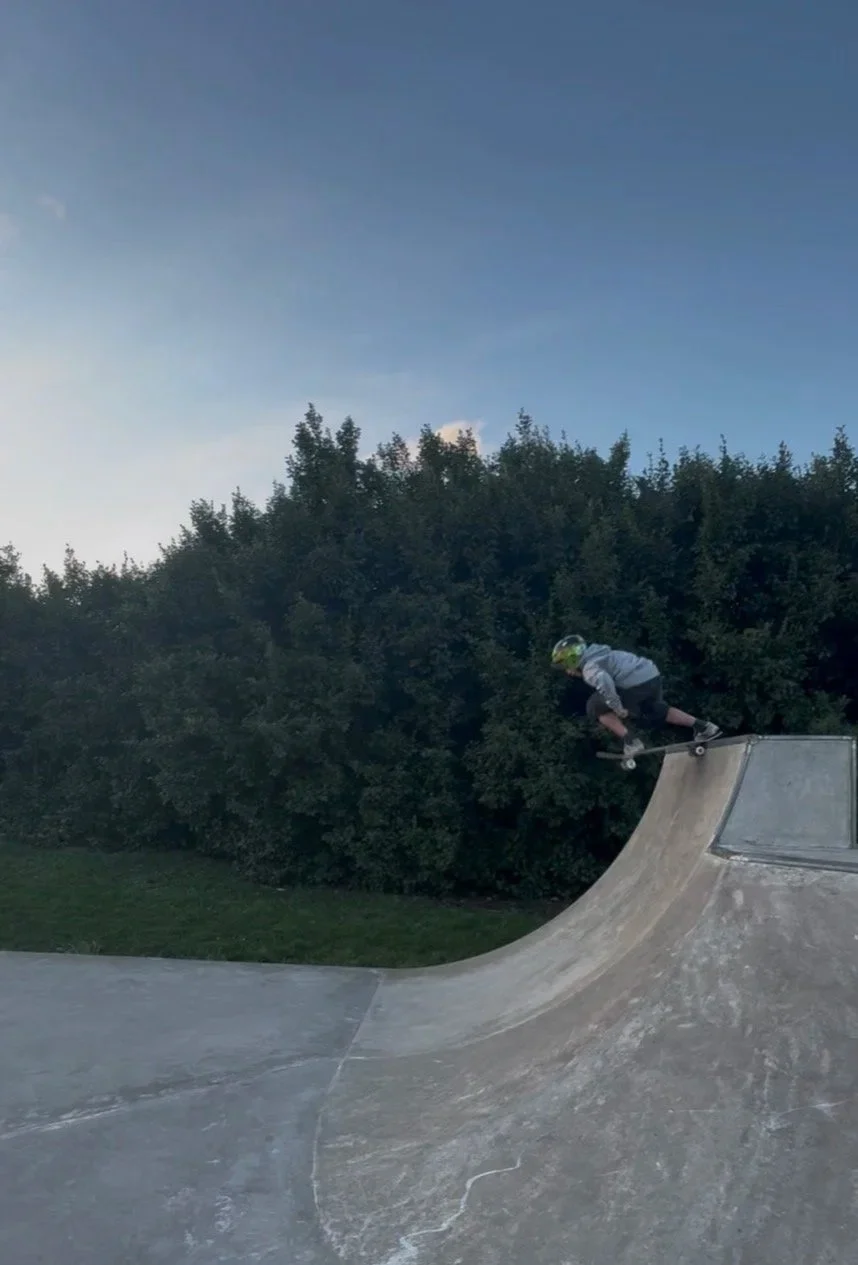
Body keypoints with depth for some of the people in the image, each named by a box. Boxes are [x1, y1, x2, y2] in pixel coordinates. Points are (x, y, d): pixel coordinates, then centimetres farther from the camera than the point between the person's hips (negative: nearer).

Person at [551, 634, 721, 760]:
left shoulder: (589, 667, -5)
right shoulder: (599, 655, 24)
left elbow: (605, 682, -26)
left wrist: (618, 708, -15)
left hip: (638, 684, -9)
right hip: (653, 675, 9)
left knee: (596, 706, 6)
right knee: (654, 711, 34)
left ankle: (630, 741, 0)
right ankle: (701, 726, 29)